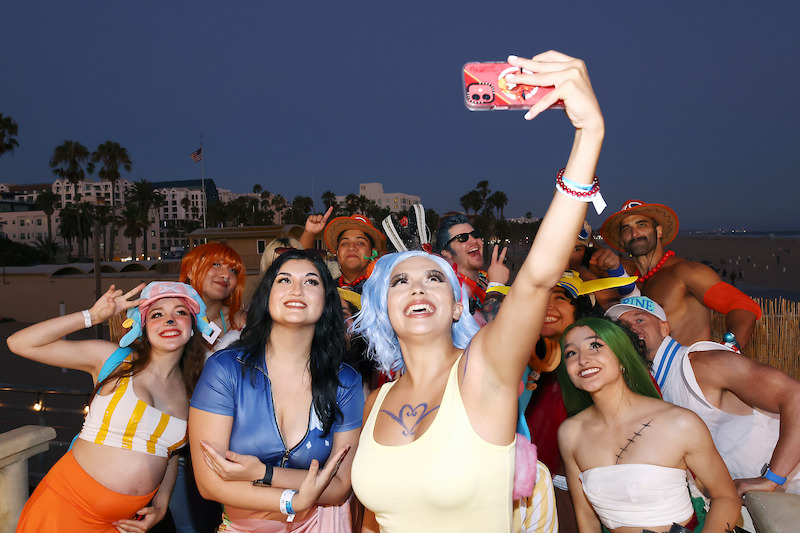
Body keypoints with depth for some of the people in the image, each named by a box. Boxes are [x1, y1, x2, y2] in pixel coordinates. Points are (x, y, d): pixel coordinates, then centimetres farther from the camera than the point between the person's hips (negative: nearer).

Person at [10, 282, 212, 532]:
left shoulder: (189, 388, 1)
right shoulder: (114, 358, -9)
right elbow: (19, 343, -12)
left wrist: (160, 506, 4)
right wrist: (93, 315, -18)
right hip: (68, 508, -4)